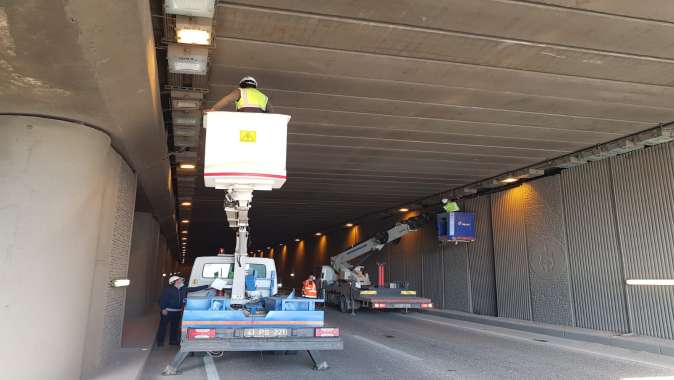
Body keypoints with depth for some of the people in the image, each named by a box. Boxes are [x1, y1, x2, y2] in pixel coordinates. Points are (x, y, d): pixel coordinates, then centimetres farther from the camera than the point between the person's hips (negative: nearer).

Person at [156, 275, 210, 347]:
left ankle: (173, 341, 26)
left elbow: (195, 289, 3)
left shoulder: (184, 289, 5)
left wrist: (207, 286, -2)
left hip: (177, 312, 6)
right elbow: (162, 299, -11)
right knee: (163, 326, 0)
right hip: (167, 311, -6)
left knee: (175, 326, 13)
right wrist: (163, 309, -20)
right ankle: (160, 341, 11)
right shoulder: (168, 290, -11)